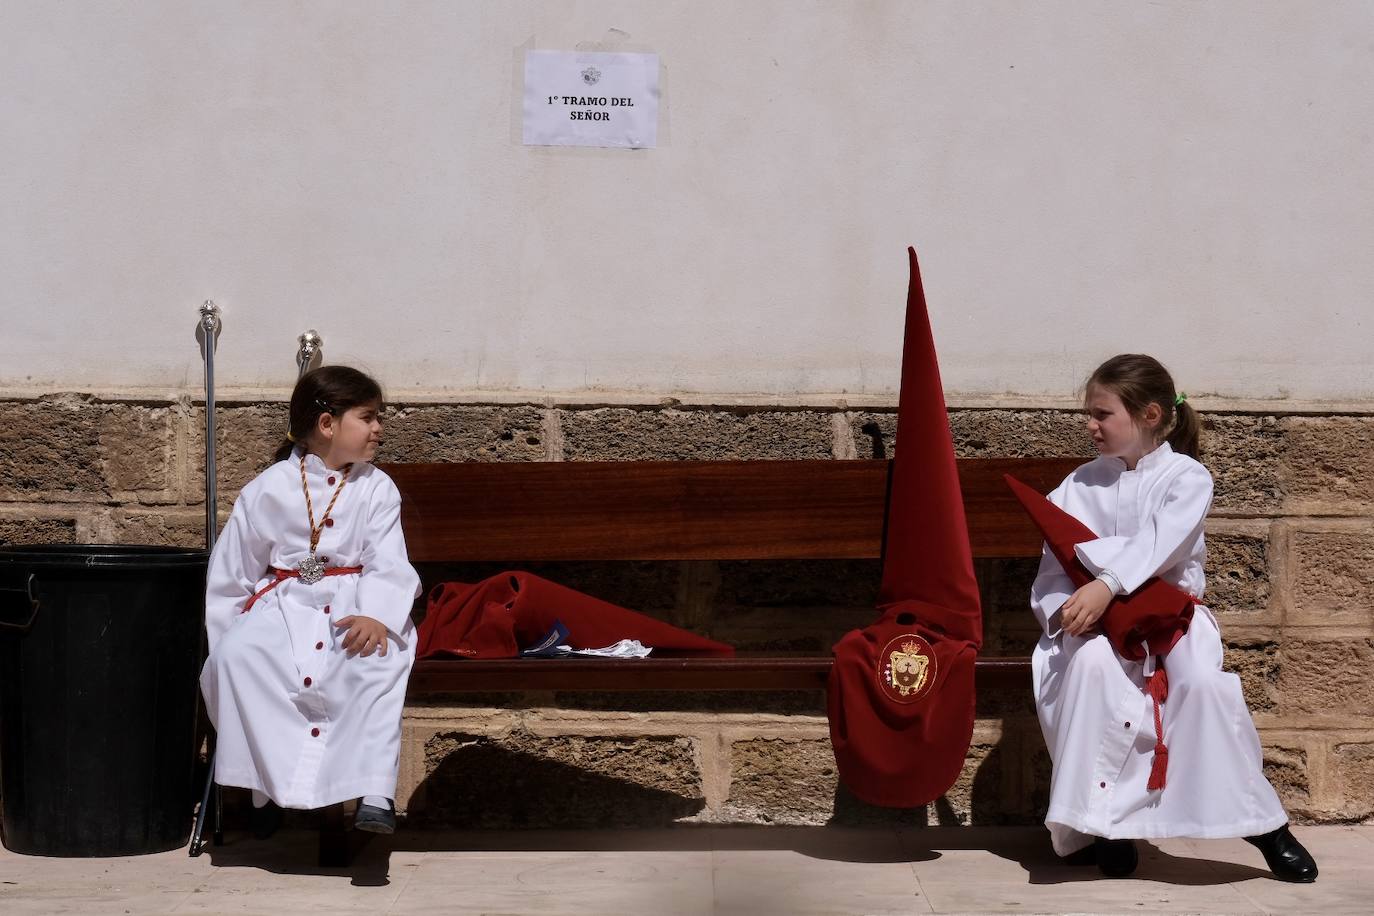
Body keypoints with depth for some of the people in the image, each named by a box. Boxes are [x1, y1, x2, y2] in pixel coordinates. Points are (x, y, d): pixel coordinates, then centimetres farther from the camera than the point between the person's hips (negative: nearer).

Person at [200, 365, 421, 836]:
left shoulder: (377, 489, 5)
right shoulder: (268, 489, 3)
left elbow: (388, 566, -6)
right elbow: (231, 572, 9)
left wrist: (376, 615, -26)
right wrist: (222, 638, 3)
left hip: (351, 603, 0)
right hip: (283, 603, 1)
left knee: (380, 657, -34)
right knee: (239, 655, -30)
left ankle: (375, 792, -34)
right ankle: (271, 784, -20)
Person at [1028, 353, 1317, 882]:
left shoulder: (1186, 477, -1)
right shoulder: (1081, 485, 9)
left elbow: (1159, 546, -19)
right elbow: (1055, 564, 3)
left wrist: (1106, 586, -34)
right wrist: (1065, 606, -20)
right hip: (1098, 622, 2)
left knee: (1201, 679, -33)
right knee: (1091, 664, -34)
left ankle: (1262, 822, -15)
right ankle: (1102, 818, -23)